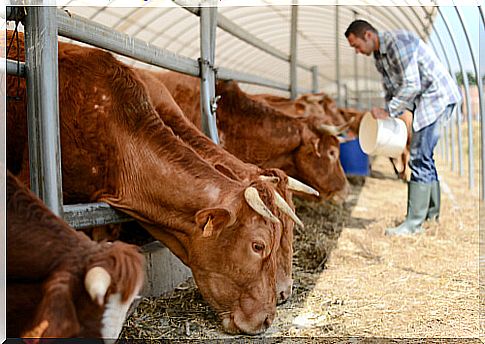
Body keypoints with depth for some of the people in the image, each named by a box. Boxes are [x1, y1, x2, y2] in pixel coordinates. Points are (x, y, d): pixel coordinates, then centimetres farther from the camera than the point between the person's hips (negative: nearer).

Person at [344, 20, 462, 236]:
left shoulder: (398, 43, -20)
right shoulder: (378, 56, 10)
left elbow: (411, 85, -25)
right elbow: (390, 90, 19)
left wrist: (388, 112, -19)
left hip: (437, 95, -10)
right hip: (424, 100, 10)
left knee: (419, 158, -14)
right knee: (424, 156, 16)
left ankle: (414, 223, -14)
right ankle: (432, 211, 29)